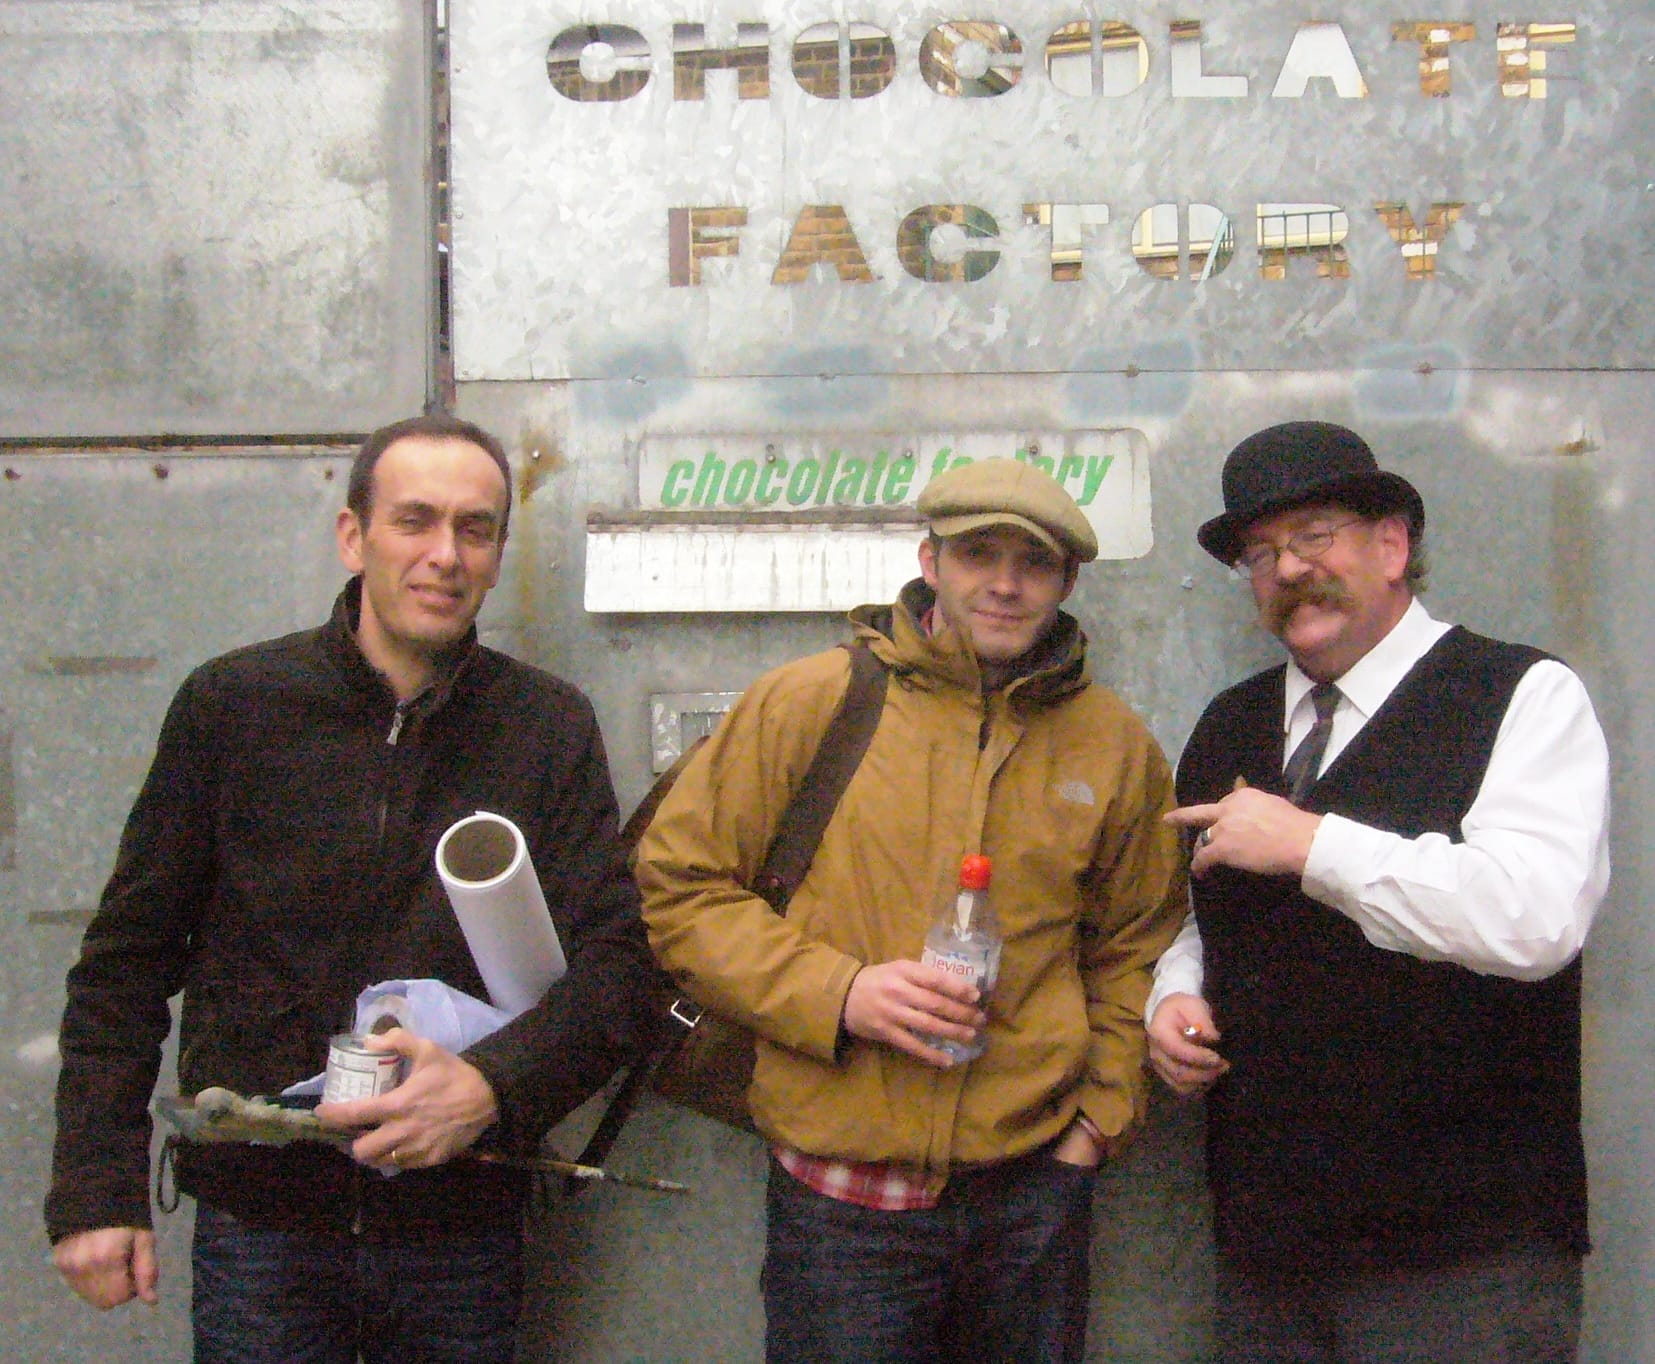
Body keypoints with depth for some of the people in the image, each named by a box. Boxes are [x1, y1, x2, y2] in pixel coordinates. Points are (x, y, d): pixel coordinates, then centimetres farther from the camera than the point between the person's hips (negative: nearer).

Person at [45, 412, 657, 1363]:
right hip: (260, 1222, -1)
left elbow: (615, 960, -4)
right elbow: (126, 962, 3)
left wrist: (496, 1086, -21)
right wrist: (97, 1186, -2)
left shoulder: (552, 729, 1)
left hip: (463, 1234, 1)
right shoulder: (232, 704, -1)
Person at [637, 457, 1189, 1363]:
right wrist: (835, 991, -13)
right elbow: (678, 884, -1)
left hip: (1034, 1181, 3)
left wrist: (1098, 1118, 8)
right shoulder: (807, 702, -3)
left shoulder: (1115, 745, 6)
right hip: (841, 1192, -2)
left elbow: (1134, 951, 17)